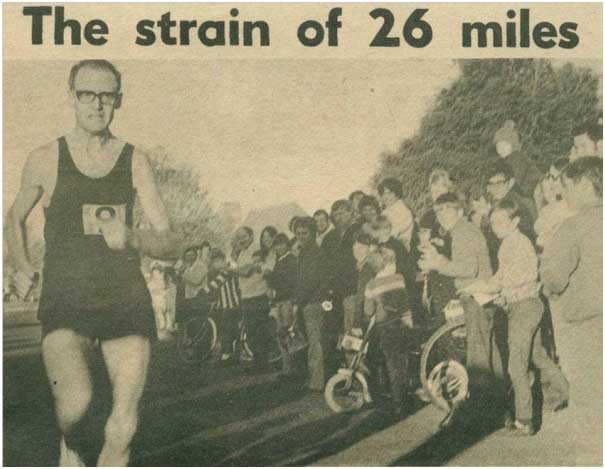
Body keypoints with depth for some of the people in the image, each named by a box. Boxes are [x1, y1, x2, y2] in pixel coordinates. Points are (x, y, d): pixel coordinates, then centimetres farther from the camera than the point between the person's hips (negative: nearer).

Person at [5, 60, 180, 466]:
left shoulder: (135, 161, 6)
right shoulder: (45, 160, 5)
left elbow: (171, 244, 3)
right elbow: (16, 219, 24)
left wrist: (131, 238, -16)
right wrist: (23, 269, 15)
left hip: (127, 300, 2)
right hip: (65, 301, -1)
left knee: (123, 428, -3)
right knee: (76, 402, -23)